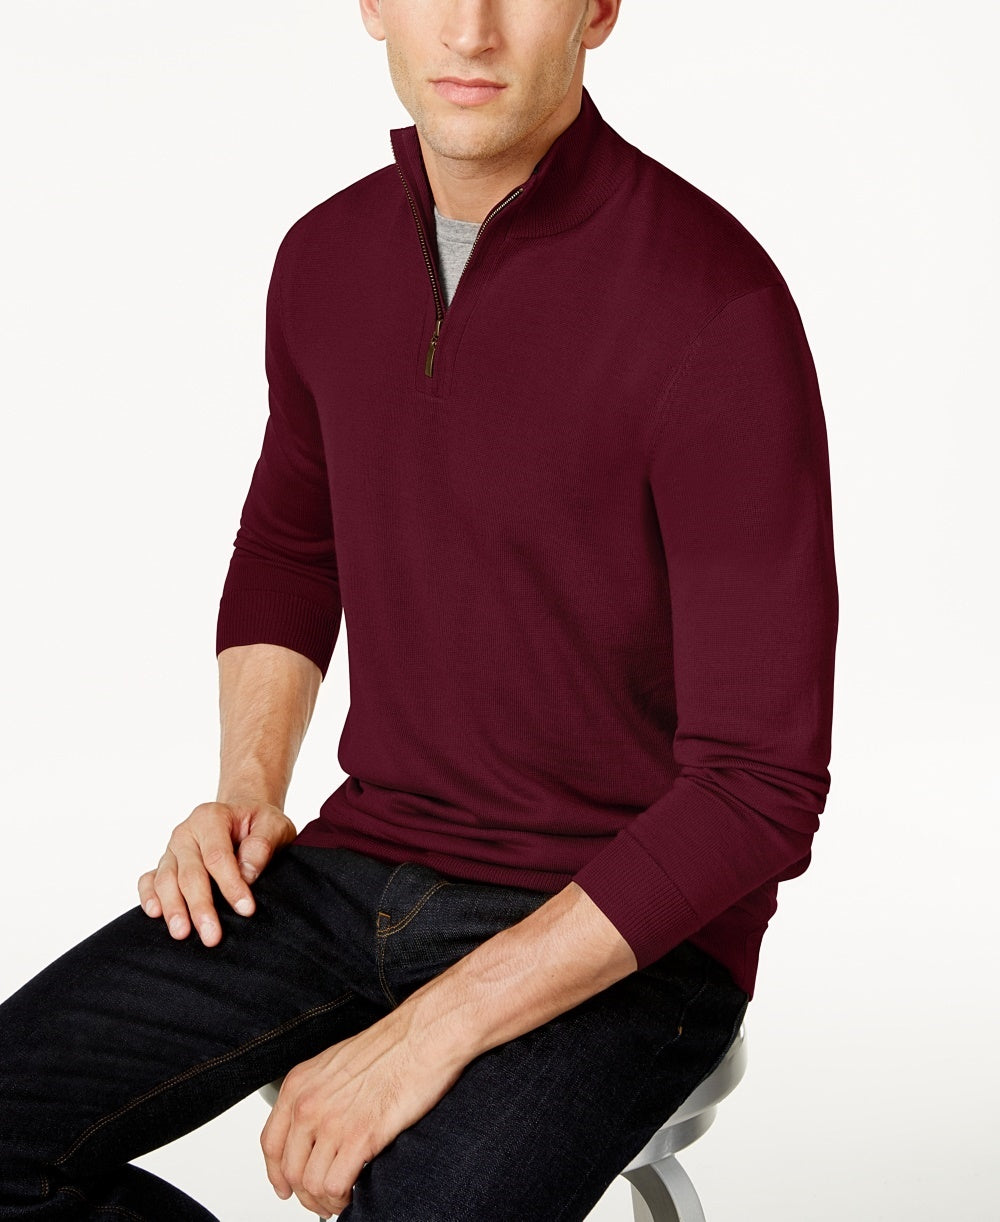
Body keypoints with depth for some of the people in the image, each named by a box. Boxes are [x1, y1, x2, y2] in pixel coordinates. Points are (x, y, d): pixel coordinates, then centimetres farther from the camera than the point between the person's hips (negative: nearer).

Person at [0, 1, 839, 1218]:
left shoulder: (716, 305, -20)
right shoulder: (327, 255, 2)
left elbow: (761, 791, -20)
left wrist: (436, 1029, -23)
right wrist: (247, 790, 2)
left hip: (624, 934, -5)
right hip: (367, 861, 5)